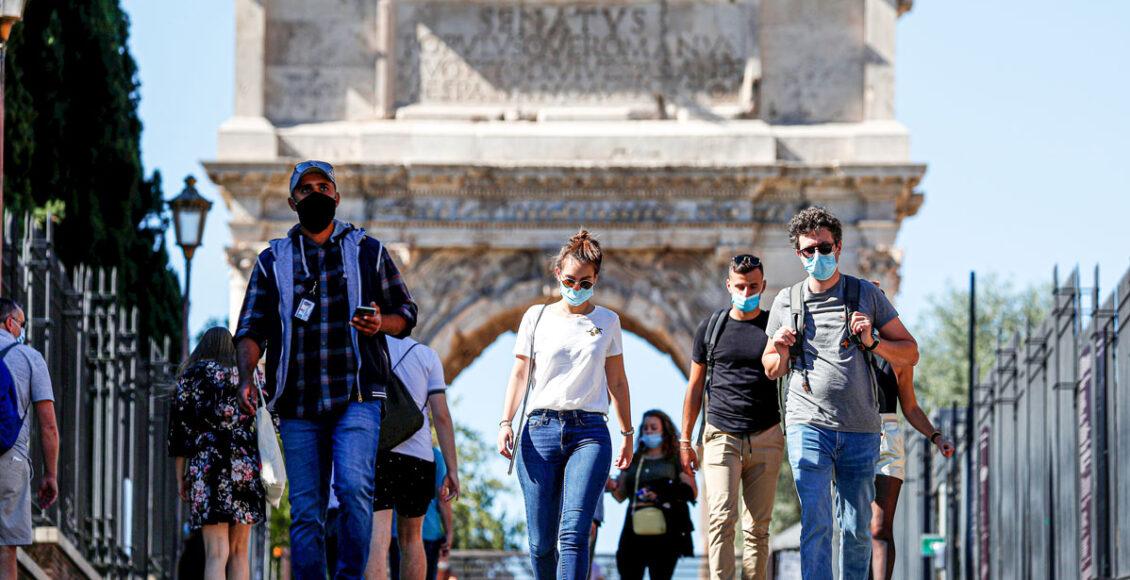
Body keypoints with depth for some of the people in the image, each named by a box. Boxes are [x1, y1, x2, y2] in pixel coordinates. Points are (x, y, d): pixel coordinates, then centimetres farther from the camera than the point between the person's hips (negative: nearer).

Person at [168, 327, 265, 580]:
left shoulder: (192, 374, 10)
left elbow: (179, 426, 4)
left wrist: (180, 476, 7)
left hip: (207, 466, -3)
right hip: (248, 469, 3)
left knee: (216, 553, -11)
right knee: (239, 552, 9)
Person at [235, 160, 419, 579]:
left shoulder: (367, 252, 13)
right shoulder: (273, 260, 13)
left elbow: (406, 313, 15)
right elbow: (251, 328, 6)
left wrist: (381, 323, -9)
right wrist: (246, 376, -13)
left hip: (357, 397, -2)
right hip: (297, 404, 2)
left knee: (354, 485, -23)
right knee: (305, 511, 0)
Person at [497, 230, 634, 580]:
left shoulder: (607, 322, 12)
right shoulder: (537, 317, 11)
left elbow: (617, 382, 16)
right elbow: (519, 373, 8)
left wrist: (628, 433, 15)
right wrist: (505, 423, -4)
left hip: (589, 432, -1)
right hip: (540, 429, 1)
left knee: (573, 533, -18)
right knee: (541, 541, -1)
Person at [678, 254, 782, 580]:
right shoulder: (712, 328, 9)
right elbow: (695, 387, 14)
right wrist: (684, 440, 11)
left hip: (766, 439, 1)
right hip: (722, 436, -1)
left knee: (758, 526, 2)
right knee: (722, 519, -14)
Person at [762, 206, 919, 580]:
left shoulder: (867, 295, 8)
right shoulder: (787, 301, 11)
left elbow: (910, 354, 9)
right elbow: (771, 370, 21)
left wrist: (872, 342, -9)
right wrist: (781, 352, -2)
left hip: (861, 428, 1)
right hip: (808, 424, -1)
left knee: (857, 527, 5)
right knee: (815, 524, -13)